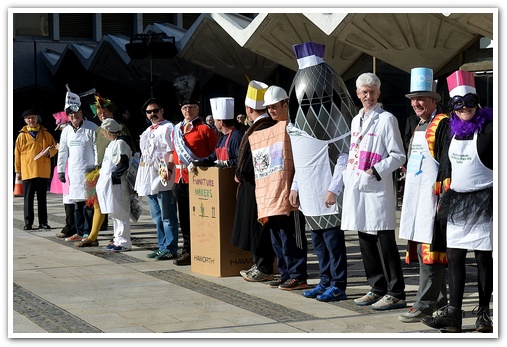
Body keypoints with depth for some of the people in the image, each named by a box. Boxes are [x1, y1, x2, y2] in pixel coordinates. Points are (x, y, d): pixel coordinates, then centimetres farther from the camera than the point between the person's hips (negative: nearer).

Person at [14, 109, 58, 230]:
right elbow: (17, 154, 7)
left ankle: (43, 222, 12)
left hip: (43, 171, 1)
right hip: (27, 171, -1)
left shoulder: (45, 134, 8)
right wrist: (18, 171, 6)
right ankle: (28, 223, 4)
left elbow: (54, 147, 14)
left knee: (42, 198, 7)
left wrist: (49, 152, -9)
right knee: (28, 198, 0)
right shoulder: (22, 135, 5)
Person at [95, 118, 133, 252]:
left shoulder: (121, 143, -15)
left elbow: (124, 164, -21)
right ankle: (118, 240, 22)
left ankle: (124, 243, -3)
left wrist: (113, 175, -18)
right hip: (109, 183, 10)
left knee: (120, 214, -6)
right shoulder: (114, 142, 16)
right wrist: (102, 171, 15)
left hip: (116, 184, -10)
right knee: (115, 214, 15)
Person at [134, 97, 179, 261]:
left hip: (162, 178, -9)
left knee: (167, 216, -8)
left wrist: (168, 169, -23)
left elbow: (173, 152, -13)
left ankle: (170, 249, -7)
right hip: (148, 178, 9)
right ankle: (162, 247, 18)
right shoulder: (147, 132, 22)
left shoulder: (168, 128, -4)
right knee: (156, 217, 12)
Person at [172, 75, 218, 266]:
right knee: (184, 218, 10)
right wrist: (169, 169, 14)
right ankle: (187, 251, 18)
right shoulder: (177, 129, 13)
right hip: (181, 180, 7)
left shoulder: (205, 129, -6)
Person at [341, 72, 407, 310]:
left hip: (377, 189, -8)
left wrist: (375, 171, -16)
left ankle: (395, 293, -3)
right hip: (356, 188, 8)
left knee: (384, 241, -7)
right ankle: (377, 288, 20)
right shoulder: (356, 120, 18)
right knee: (365, 240, 10)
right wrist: (347, 172, 13)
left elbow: (398, 156, -8)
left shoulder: (386, 119, -5)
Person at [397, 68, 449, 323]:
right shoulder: (418, 127, 19)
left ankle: (425, 304, -7)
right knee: (420, 249, 12)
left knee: (428, 250, -9)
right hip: (415, 196, 10)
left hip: (433, 196, -10)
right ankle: (439, 299, 22)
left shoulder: (443, 124, -9)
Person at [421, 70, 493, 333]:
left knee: (483, 257, 1)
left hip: (482, 201, -6)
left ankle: (483, 313, 10)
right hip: (457, 202, 6)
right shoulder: (453, 129, 10)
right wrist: (443, 197, 18)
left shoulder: (488, 129, -9)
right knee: (454, 257, 4)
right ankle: (453, 314, 7)